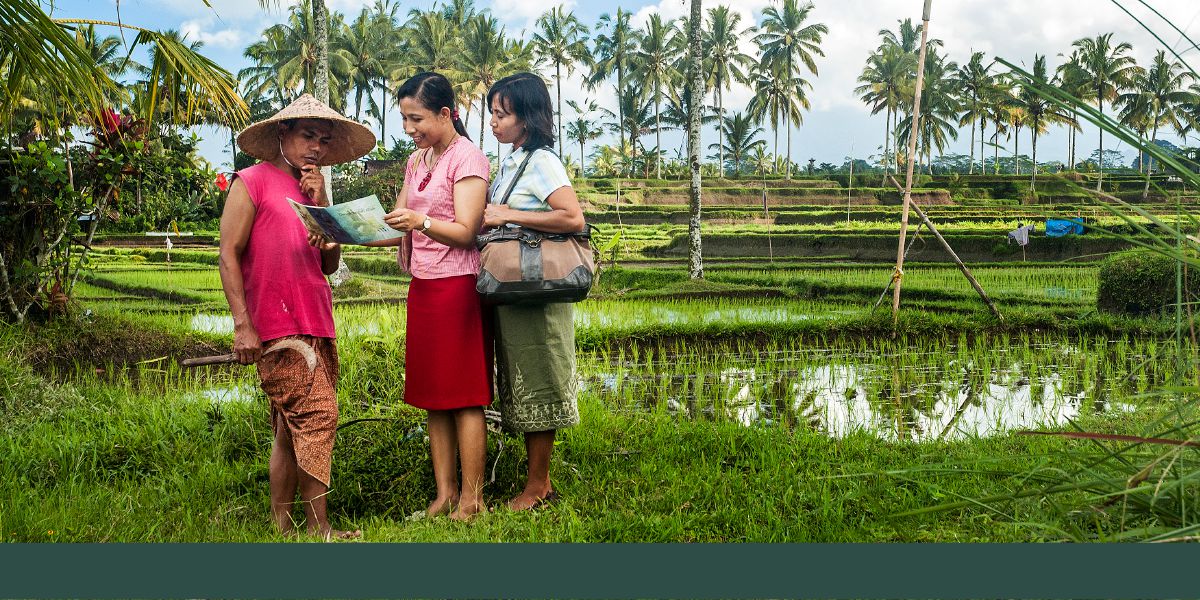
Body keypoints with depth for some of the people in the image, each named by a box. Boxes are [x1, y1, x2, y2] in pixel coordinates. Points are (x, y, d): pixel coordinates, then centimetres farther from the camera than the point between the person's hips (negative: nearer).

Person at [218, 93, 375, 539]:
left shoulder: (313, 189, 20)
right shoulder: (253, 182, 0)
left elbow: (330, 264, 13)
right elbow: (229, 255, -6)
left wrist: (320, 205, 3)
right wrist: (242, 324, -14)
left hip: (315, 326, 8)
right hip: (278, 327, -8)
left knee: (292, 431, 9)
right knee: (316, 416, -13)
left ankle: (282, 526, 16)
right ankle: (319, 528, -9)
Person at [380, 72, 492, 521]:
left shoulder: (468, 158, -7)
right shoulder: (416, 162, 17)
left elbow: (464, 232, -14)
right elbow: (400, 225, 15)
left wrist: (421, 222, -31)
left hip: (457, 285, -8)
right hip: (421, 286, 8)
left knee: (464, 397, -4)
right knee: (433, 398, 7)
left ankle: (471, 498, 2)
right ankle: (444, 494, 12)